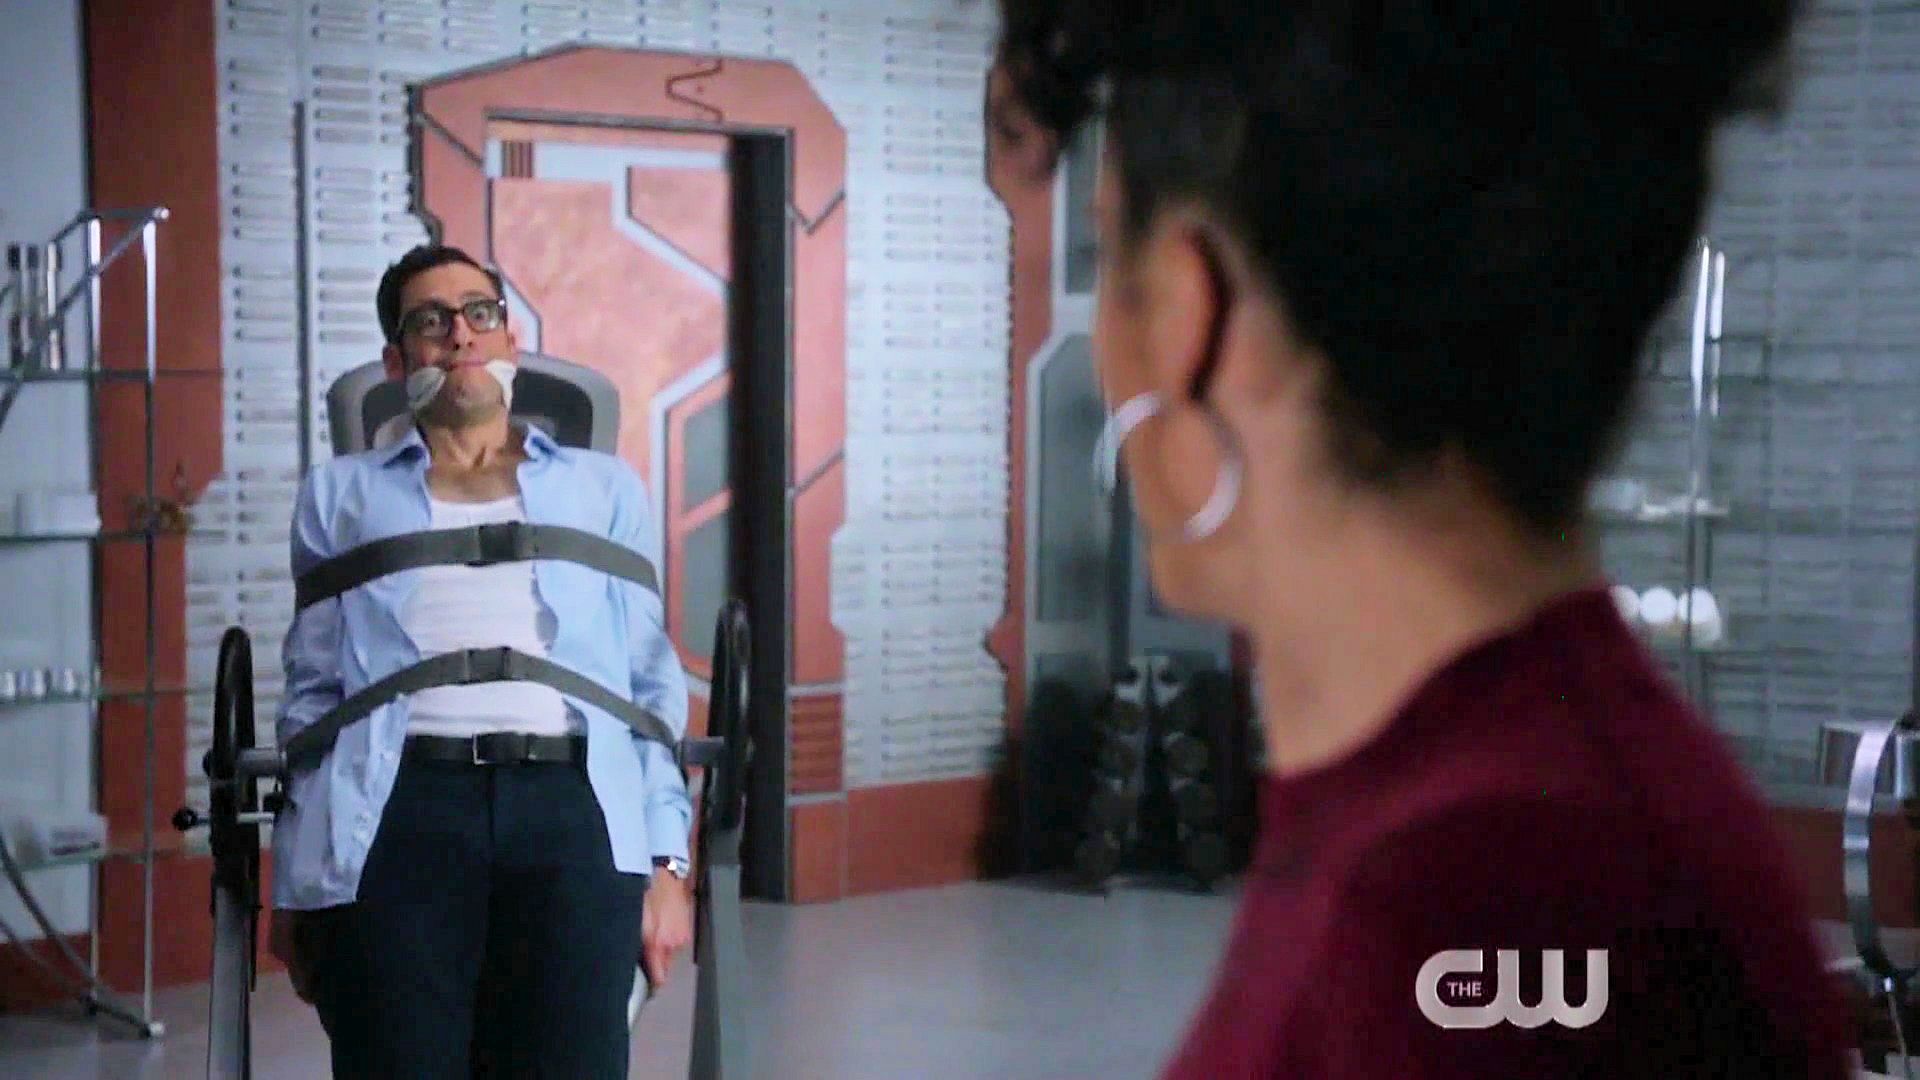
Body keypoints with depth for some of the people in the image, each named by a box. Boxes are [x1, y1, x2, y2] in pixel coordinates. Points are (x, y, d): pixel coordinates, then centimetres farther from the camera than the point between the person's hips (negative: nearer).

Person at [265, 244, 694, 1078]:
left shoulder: (604, 486, 22)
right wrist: (293, 887, 11)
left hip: (570, 808, 0)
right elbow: (313, 693, 17)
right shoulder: (343, 494, 21)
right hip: (399, 812, 0)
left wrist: (667, 861, 6)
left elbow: (653, 686, 17)